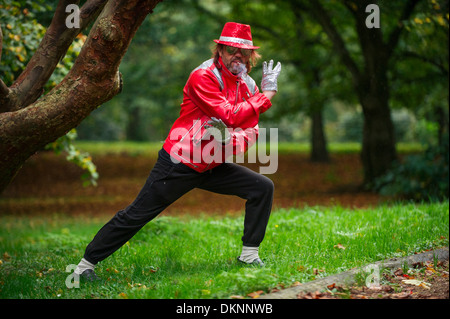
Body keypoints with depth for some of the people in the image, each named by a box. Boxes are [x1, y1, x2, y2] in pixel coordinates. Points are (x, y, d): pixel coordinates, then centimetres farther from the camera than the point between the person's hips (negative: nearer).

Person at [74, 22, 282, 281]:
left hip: (212, 167, 7)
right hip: (179, 164, -7)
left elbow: (251, 132, 3)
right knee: (137, 215, -5)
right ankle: (86, 264, 6)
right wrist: (267, 94, -23)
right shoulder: (203, 76, -17)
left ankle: (249, 255, 7)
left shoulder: (247, 86, 5)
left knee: (263, 187, -1)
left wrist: (230, 142, -18)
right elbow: (231, 117, -28)